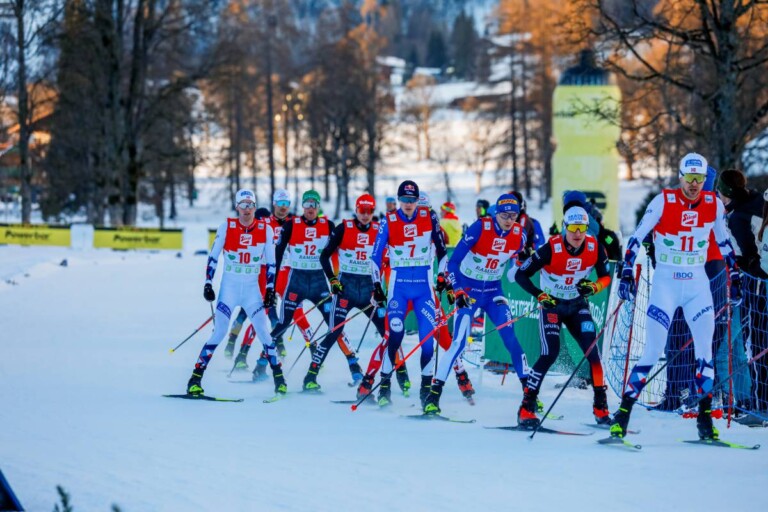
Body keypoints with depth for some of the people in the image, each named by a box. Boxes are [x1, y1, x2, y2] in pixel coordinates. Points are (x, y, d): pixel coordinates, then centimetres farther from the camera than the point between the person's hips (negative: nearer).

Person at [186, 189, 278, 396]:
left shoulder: (265, 230, -1)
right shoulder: (226, 227, -5)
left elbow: (271, 263, 6)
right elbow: (213, 257, 2)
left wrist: (271, 289, 1)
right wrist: (208, 284, -2)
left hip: (252, 288, 1)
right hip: (229, 286, -1)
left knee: (263, 331, -4)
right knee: (219, 331, -9)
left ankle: (279, 378, 7)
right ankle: (196, 377, -4)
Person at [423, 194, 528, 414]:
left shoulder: (518, 235, -8)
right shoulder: (480, 228, -21)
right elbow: (453, 261, -19)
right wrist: (457, 291, -27)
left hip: (493, 292, 4)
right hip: (468, 290, -4)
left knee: (511, 340, -7)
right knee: (459, 343, -15)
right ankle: (433, 394, -11)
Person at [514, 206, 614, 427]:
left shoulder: (595, 248, -13)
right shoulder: (551, 249, -23)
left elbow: (606, 276, 1)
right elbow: (521, 275, -18)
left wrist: (594, 287, -20)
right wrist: (540, 295, -30)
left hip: (577, 305, 4)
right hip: (551, 304, -3)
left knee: (592, 351, -9)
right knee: (550, 354, -18)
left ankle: (601, 407, 4)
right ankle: (526, 408, -11)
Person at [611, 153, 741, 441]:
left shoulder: (713, 204, 1)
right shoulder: (663, 201, -9)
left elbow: (724, 242, 15)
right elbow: (636, 238, -7)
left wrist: (734, 277, 16)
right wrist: (627, 274, -14)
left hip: (698, 285, 3)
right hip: (665, 283, -3)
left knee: (705, 350, -2)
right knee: (653, 352, -8)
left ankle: (705, 417, 6)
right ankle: (623, 412, -2)